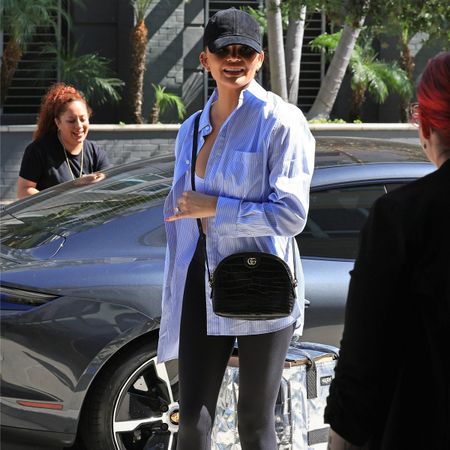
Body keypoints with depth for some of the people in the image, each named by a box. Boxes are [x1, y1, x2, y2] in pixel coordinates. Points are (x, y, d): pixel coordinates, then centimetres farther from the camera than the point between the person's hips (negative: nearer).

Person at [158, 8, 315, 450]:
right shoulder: (192, 128, 12)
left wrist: (212, 207, -13)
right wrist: (175, 295, 19)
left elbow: (291, 214, -15)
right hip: (202, 280, 5)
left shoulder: (279, 121, -8)